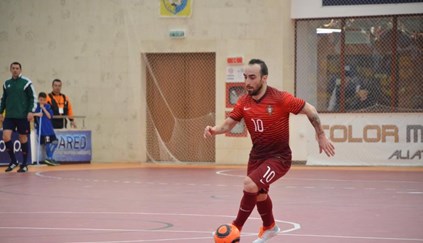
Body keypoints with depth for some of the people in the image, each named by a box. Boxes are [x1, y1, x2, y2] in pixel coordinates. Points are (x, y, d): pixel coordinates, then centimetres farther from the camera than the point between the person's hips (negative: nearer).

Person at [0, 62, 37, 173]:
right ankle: (13, 161, 5)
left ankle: (24, 164, 13)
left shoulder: (26, 82, -4)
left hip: (22, 116, -4)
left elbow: (33, 98, -3)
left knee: (23, 138, 3)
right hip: (9, 116, 4)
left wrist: (31, 111, -12)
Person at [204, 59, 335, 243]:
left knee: (250, 185, -27)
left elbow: (310, 110, -11)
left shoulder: (280, 98, -21)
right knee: (259, 194, 24)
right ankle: (269, 227, 54)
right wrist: (214, 130, -26)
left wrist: (321, 136, -6)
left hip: (279, 157, -6)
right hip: (256, 156, 7)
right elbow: (228, 124, -5)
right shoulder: (243, 102, -6)